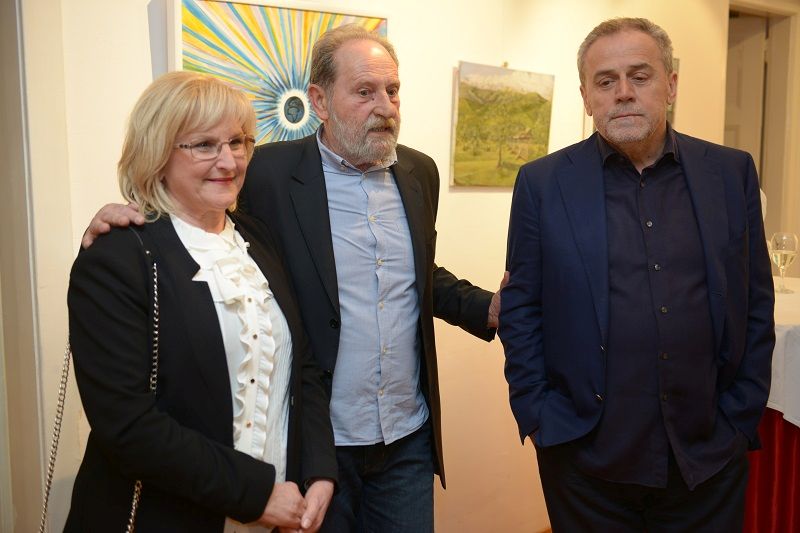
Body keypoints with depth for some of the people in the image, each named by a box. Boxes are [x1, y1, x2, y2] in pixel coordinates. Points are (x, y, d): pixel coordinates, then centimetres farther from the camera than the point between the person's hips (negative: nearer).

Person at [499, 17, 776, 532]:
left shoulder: (732, 173, 2)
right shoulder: (542, 182, -4)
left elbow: (756, 304, 5)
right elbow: (520, 310, -2)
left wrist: (742, 417, 2)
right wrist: (535, 418, -5)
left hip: (709, 455, 2)